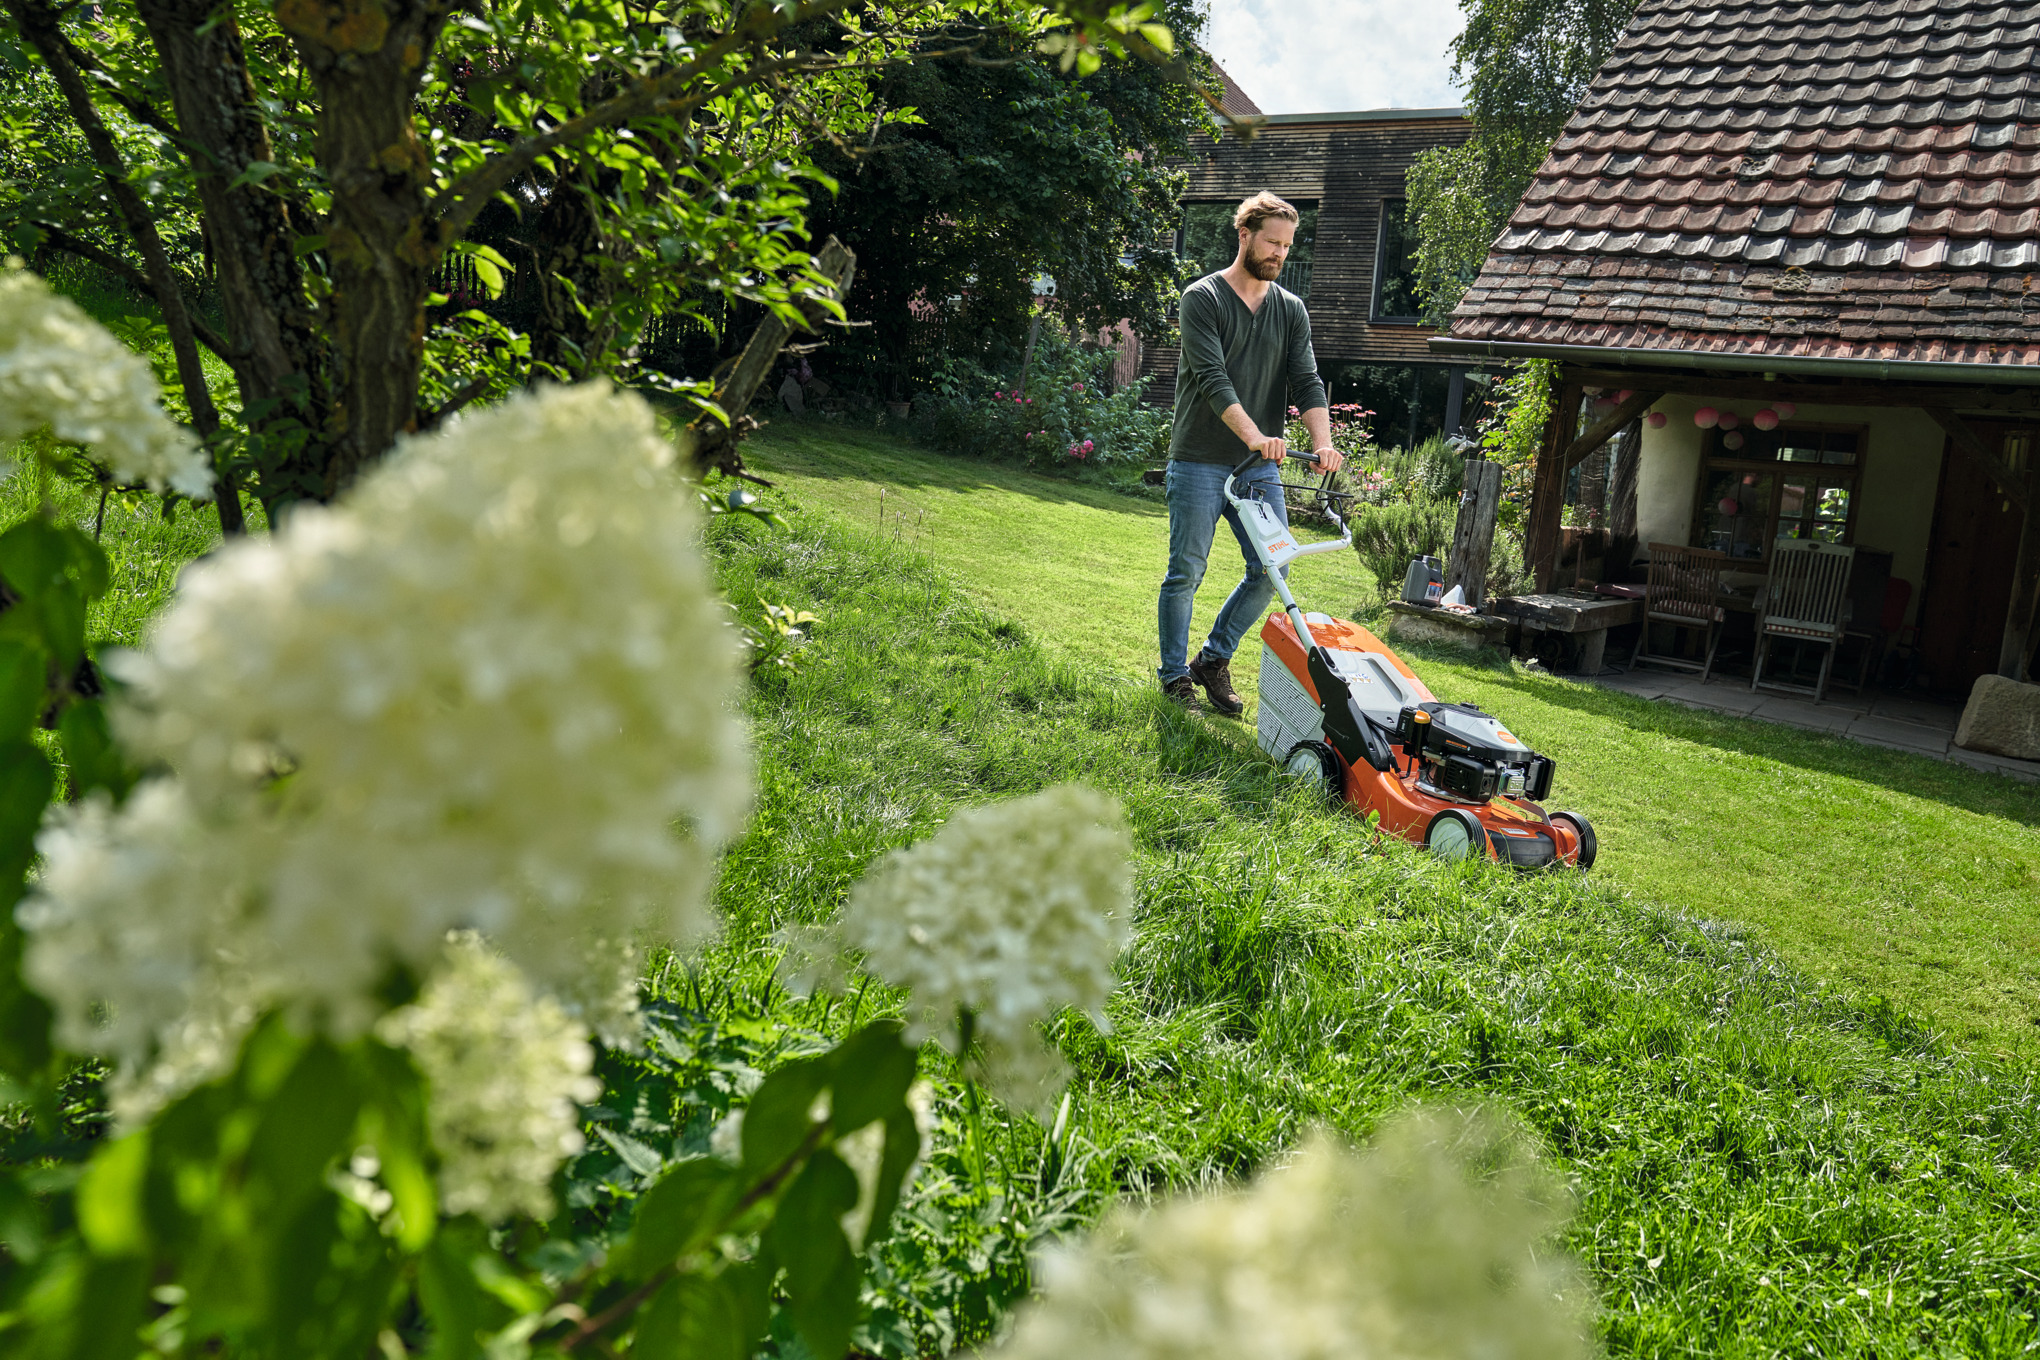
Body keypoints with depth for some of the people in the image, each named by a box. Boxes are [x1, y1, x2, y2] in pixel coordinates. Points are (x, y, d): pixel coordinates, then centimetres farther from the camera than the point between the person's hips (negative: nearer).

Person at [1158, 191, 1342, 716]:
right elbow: (1212, 377, -17)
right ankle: (1175, 676, 14)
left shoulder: (1291, 309, 11)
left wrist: (1323, 442, -16)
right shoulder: (1203, 298, -5)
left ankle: (1214, 659, 18)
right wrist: (1253, 434, -30)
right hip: (1200, 463, -5)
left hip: (1261, 467, 5)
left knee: (1272, 569, 1)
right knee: (1186, 573, -1)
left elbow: (1307, 382, 2)